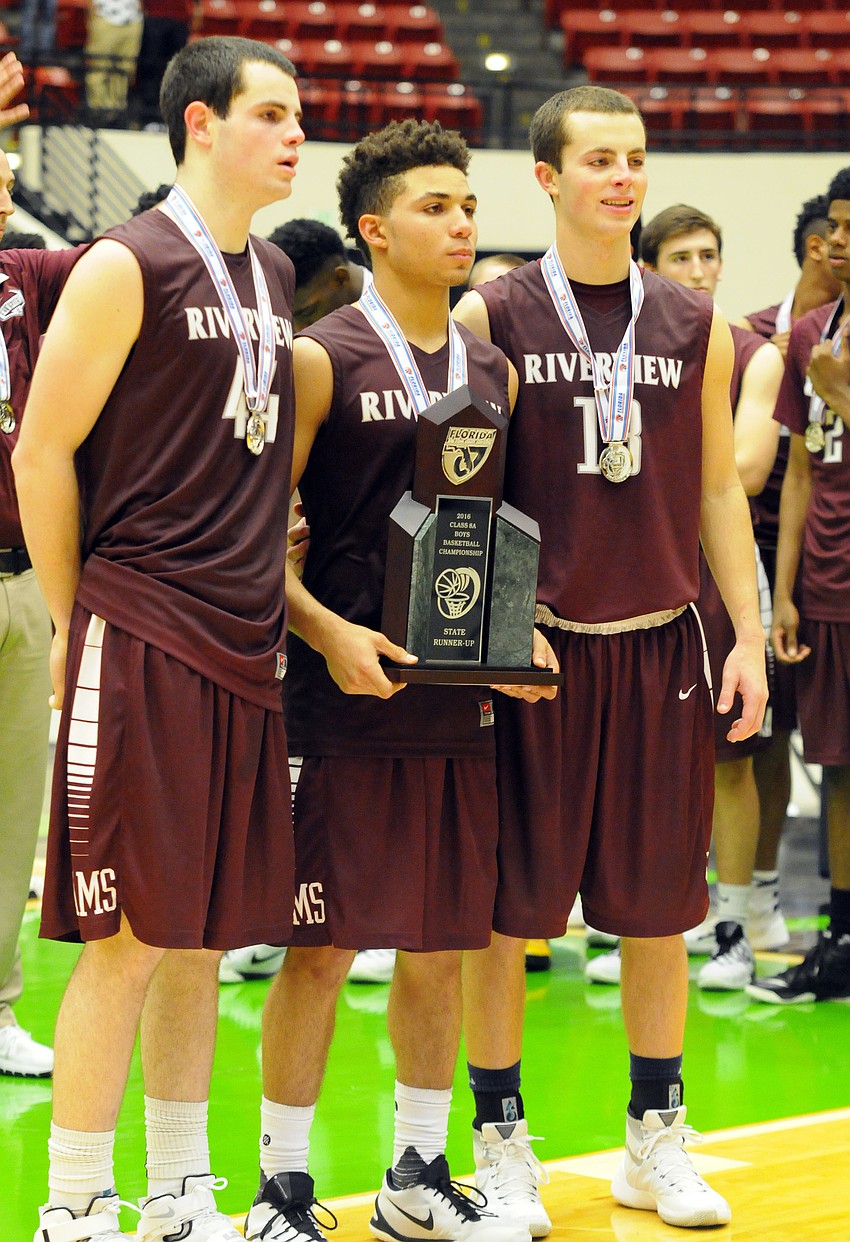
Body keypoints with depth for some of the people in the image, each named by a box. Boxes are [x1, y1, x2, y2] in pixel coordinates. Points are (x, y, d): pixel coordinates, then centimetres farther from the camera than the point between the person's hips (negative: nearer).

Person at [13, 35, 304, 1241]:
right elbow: (42, 455, -7)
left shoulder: (274, 277, 14)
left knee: (205, 929, 11)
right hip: (142, 643, -7)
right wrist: (76, 623, -3)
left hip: (245, 644, 7)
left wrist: (271, 610, 16)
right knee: (128, 936, -5)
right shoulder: (128, 267, -9)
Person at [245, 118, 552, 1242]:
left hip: (464, 694, 6)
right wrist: (329, 632, -19)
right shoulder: (322, 359, -5)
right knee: (323, 941, -2)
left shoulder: (493, 371, 13)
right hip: (347, 694, -5)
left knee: (443, 943, 10)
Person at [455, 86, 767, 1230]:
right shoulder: (492, 318, -2)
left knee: (660, 902, 8)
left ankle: (657, 1139, 20)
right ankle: (500, 1140, 14)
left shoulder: (695, 328, 8)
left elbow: (718, 490, 12)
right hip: (533, 649, -3)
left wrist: (749, 636, 6)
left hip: (661, 645, 3)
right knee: (511, 905, 2)